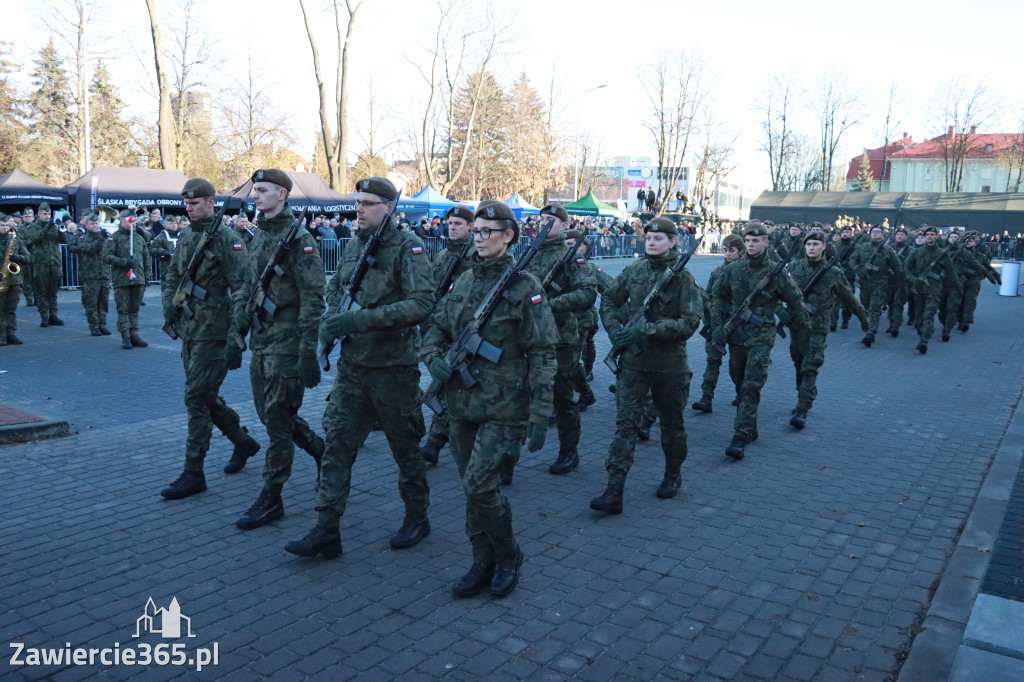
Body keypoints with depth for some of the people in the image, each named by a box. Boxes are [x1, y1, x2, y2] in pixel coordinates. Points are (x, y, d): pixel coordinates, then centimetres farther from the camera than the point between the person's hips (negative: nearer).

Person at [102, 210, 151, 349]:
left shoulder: (139, 238, 17)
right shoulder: (114, 238, 0)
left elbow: (146, 258, 20)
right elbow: (106, 256, -9)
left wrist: (146, 277, 12)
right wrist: (125, 261, -16)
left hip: (138, 280, 5)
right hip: (121, 280, -4)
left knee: (135, 309, 9)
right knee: (123, 310, -1)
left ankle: (134, 335, 14)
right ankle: (125, 337, 2)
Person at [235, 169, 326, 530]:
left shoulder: (299, 239, -13)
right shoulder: (259, 235, 13)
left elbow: (313, 298, -17)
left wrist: (308, 352, -21)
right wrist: (241, 309, 8)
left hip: (286, 337, -9)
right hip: (261, 335, 9)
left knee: (277, 418, -3)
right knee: (269, 412, 15)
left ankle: (271, 498, 8)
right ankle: (321, 450, 34)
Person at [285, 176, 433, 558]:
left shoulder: (408, 248, -12)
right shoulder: (353, 247, 9)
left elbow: (422, 303, -23)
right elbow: (334, 290, 21)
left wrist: (365, 318, -28)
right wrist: (331, 321, -1)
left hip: (393, 368, -6)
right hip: (351, 366, 6)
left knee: (405, 447, 9)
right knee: (337, 444, 2)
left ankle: (417, 518, 29)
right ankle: (326, 530, 9)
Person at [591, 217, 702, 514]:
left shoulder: (683, 277, -8)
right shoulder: (633, 271, 4)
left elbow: (689, 322, -16)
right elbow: (609, 301, 15)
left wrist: (645, 330, -23)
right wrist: (615, 329, -3)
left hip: (669, 363, -2)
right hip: (632, 360, 2)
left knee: (671, 423, 15)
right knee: (625, 422, -4)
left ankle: (673, 475, 38)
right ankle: (614, 491, -6)